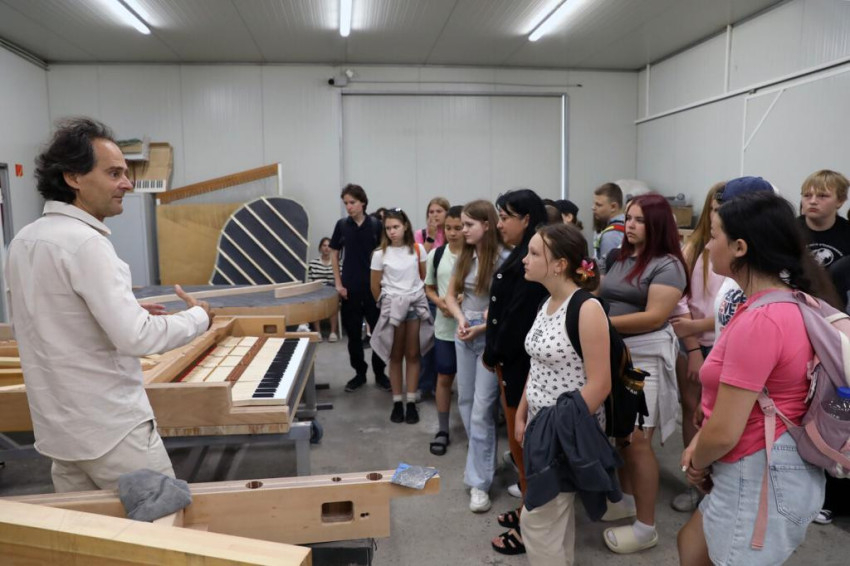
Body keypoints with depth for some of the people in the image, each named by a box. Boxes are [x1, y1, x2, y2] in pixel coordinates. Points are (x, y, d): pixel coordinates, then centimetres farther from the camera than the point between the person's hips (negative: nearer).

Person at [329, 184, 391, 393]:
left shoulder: (376, 224, -3)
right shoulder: (342, 225, 1)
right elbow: (334, 254, 7)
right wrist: (338, 284, 1)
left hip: (374, 287, -1)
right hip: (350, 288, 1)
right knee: (353, 334, 9)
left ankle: (379, 373, 20)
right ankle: (359, 373, 24)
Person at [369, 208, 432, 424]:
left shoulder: (418, 249, 0)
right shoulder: (380, 254, -4)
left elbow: (425, 277, 10)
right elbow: (375, 287, 3)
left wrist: (418, 296, 9)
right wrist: (385, 304, 11)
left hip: (417, 304, 1)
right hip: (392, 306, -1)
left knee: (413, 355, 5)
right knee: (396, 356, 6)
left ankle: (411, 402, 11)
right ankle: (397, 403, 13)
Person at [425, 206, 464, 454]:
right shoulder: (436, 254, 2)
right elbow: (429, 287, 12)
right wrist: (439, 301, -8)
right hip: (444, 327, 3)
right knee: (444, 378, 11)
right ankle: (442, 430, 24)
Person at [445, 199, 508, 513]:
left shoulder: (504, 259, -14)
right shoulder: (465, 257, 7)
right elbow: (451, 295, 12)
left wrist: (482, 327, -16)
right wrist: (460, 319, -7)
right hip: (464, 336, 7)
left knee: (482, 410, -6)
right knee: (466, 403, 17)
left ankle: (479, 482, 5)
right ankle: (483, 459, 37)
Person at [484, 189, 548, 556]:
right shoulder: (522, 258, 12)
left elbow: (519, 317, -22)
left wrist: (493, 355, -9)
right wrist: (496, 353, 7)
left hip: (522, 363, -10)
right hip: (512, 360, 10)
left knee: (522, 444, 3)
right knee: (521, 442, 19)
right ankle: (529, 509, 33)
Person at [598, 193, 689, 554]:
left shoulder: (667, 265, -11)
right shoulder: (619, 258, 13)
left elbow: (654, 317, -18)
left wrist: (602, 322, -19)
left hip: (646, 357, -7)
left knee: (637, 440, -3)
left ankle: (646, 527, 10)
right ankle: (628, 500, 34)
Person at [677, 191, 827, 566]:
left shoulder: (759, 320, -29)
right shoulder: (791, 301, 5)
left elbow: (724, 434, -25)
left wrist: (697, 463, -5)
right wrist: (699, 443, 6)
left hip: (760, 476, -10)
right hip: (767, 468, 10)